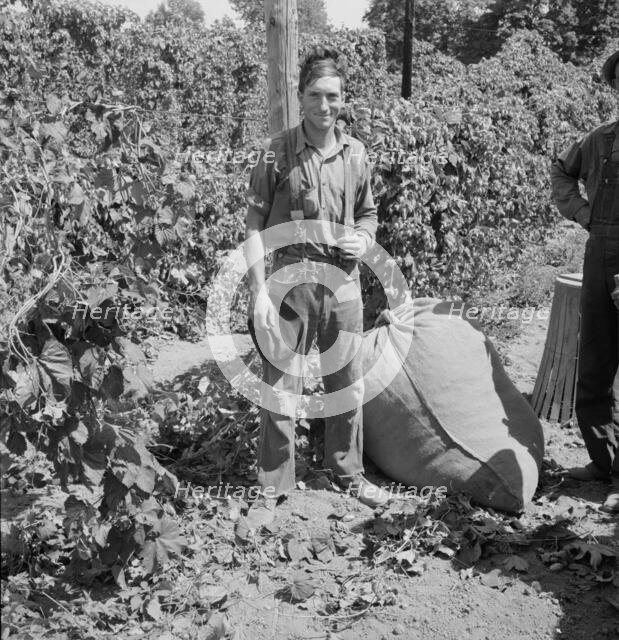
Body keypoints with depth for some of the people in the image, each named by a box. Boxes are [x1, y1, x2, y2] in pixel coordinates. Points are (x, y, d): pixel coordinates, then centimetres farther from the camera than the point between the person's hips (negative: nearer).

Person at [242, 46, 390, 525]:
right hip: (291, 279, -3)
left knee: (348, 386, 13)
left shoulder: (356, 154, 5)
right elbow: (255, 226, -6)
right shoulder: (278, 152, -7)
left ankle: (349, 473, 33)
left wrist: (363, 240, -5)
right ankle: (273, 487, 18)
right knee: (280, 389, 2)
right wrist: (260, 292, -13)